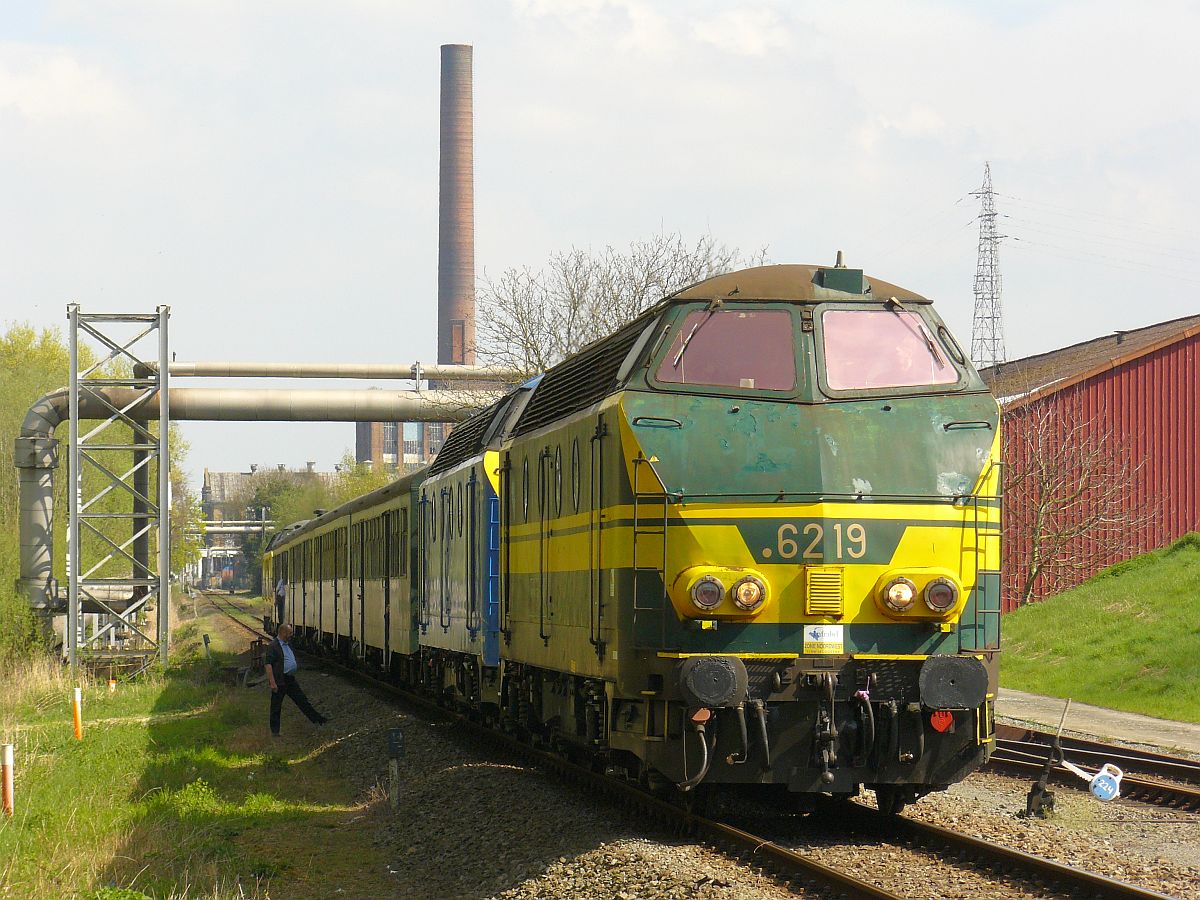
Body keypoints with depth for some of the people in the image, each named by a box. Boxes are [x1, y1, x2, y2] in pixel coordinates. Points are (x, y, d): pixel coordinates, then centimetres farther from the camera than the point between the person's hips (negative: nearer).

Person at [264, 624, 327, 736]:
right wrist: (272, 682, -23)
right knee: (276, 707, 2)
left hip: (291, 680, 8)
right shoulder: (273, 646, -14)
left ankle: (316, 719, 17)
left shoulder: (288, 644, 14)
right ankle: (274, 731, 9)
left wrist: (293, 677, 26)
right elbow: (268, 665, -19)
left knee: (302, 700, 12)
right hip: (279, 682, -8)